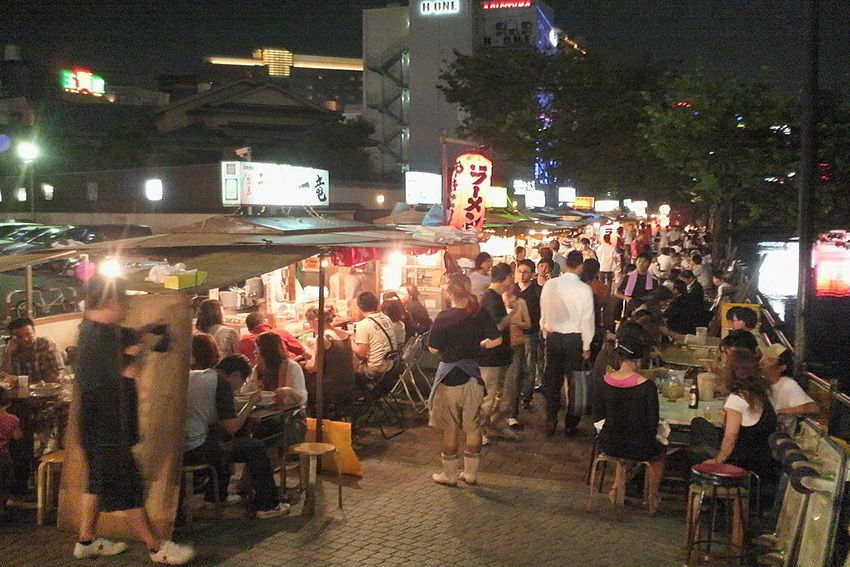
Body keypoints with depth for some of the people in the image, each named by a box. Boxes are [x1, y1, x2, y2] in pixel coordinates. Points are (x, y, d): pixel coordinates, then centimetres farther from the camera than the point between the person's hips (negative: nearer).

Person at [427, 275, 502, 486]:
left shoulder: (444, 317, -15)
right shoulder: (480, 315, -5)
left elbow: (433, 348, -11)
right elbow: (497, 340, -2)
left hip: (449, 376, -4)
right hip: (473, 375, 4)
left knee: (449, 428, 7)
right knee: (473, 427, 13)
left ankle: (449, 474, 16)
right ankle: (471, 473, 21)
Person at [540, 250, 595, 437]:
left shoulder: (550, 285, -4)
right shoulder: (584, 289, -14)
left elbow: (544, 314, 2)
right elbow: (587, 320, -10)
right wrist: (586, 347, 0)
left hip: (553, 337, 3)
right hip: (574, 339, -3)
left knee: (552, 380, 13)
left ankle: (550, 423, 18)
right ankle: (570, 425, 19)